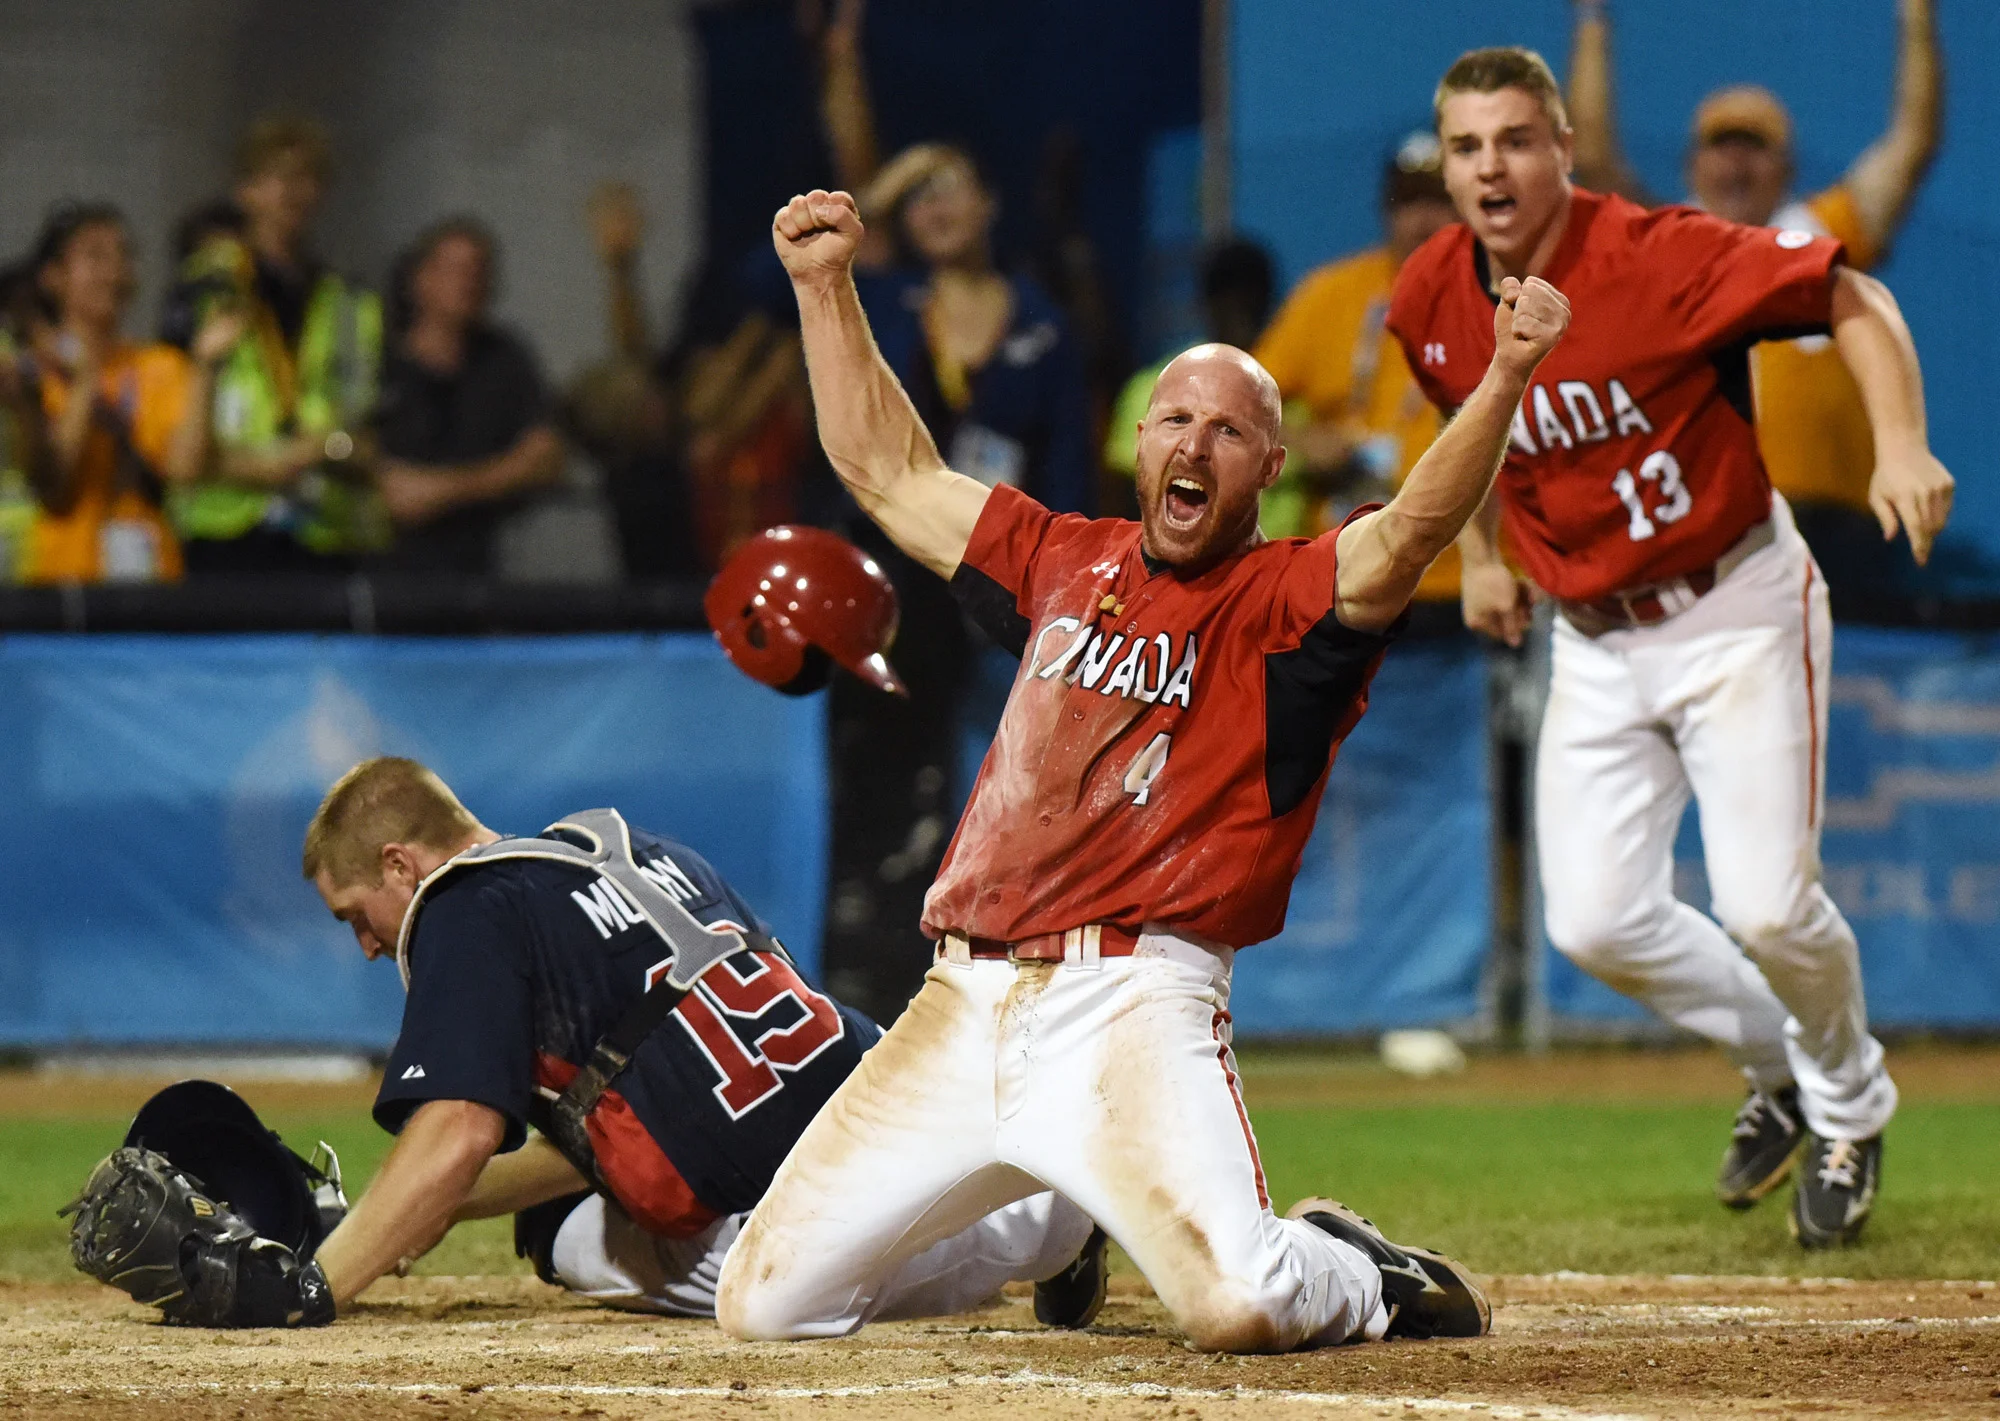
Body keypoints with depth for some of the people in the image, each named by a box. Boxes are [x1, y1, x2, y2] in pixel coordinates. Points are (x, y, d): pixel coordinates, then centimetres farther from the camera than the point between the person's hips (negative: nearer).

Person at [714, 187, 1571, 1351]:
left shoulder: (1287, 600, 1)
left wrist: (1508, 379, -34)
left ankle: (1351, 1276, 11)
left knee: (1240, 1308, -28)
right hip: (964, 1006, 6)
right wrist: (827, 285, 26)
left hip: (1136, 1005, -6)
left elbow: (1410, 535, -19)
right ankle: (1049, 1222, 29)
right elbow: (891, 471, 29)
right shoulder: (1068, 562, 18)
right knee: (763, 1306, 4)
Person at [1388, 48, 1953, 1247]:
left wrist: (1901, 448, -32)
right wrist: (1480, 554, 20)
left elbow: (1851, 297, -18)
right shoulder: (1430, 302, -4)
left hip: (1738, 609, -5)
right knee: (1595, 922, -4)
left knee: (1767, 905, -13)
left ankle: (1850, 1107, 18)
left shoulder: (1654, 257, -22)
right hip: (1595, 640, 5)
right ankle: (1780, 1067, 24)